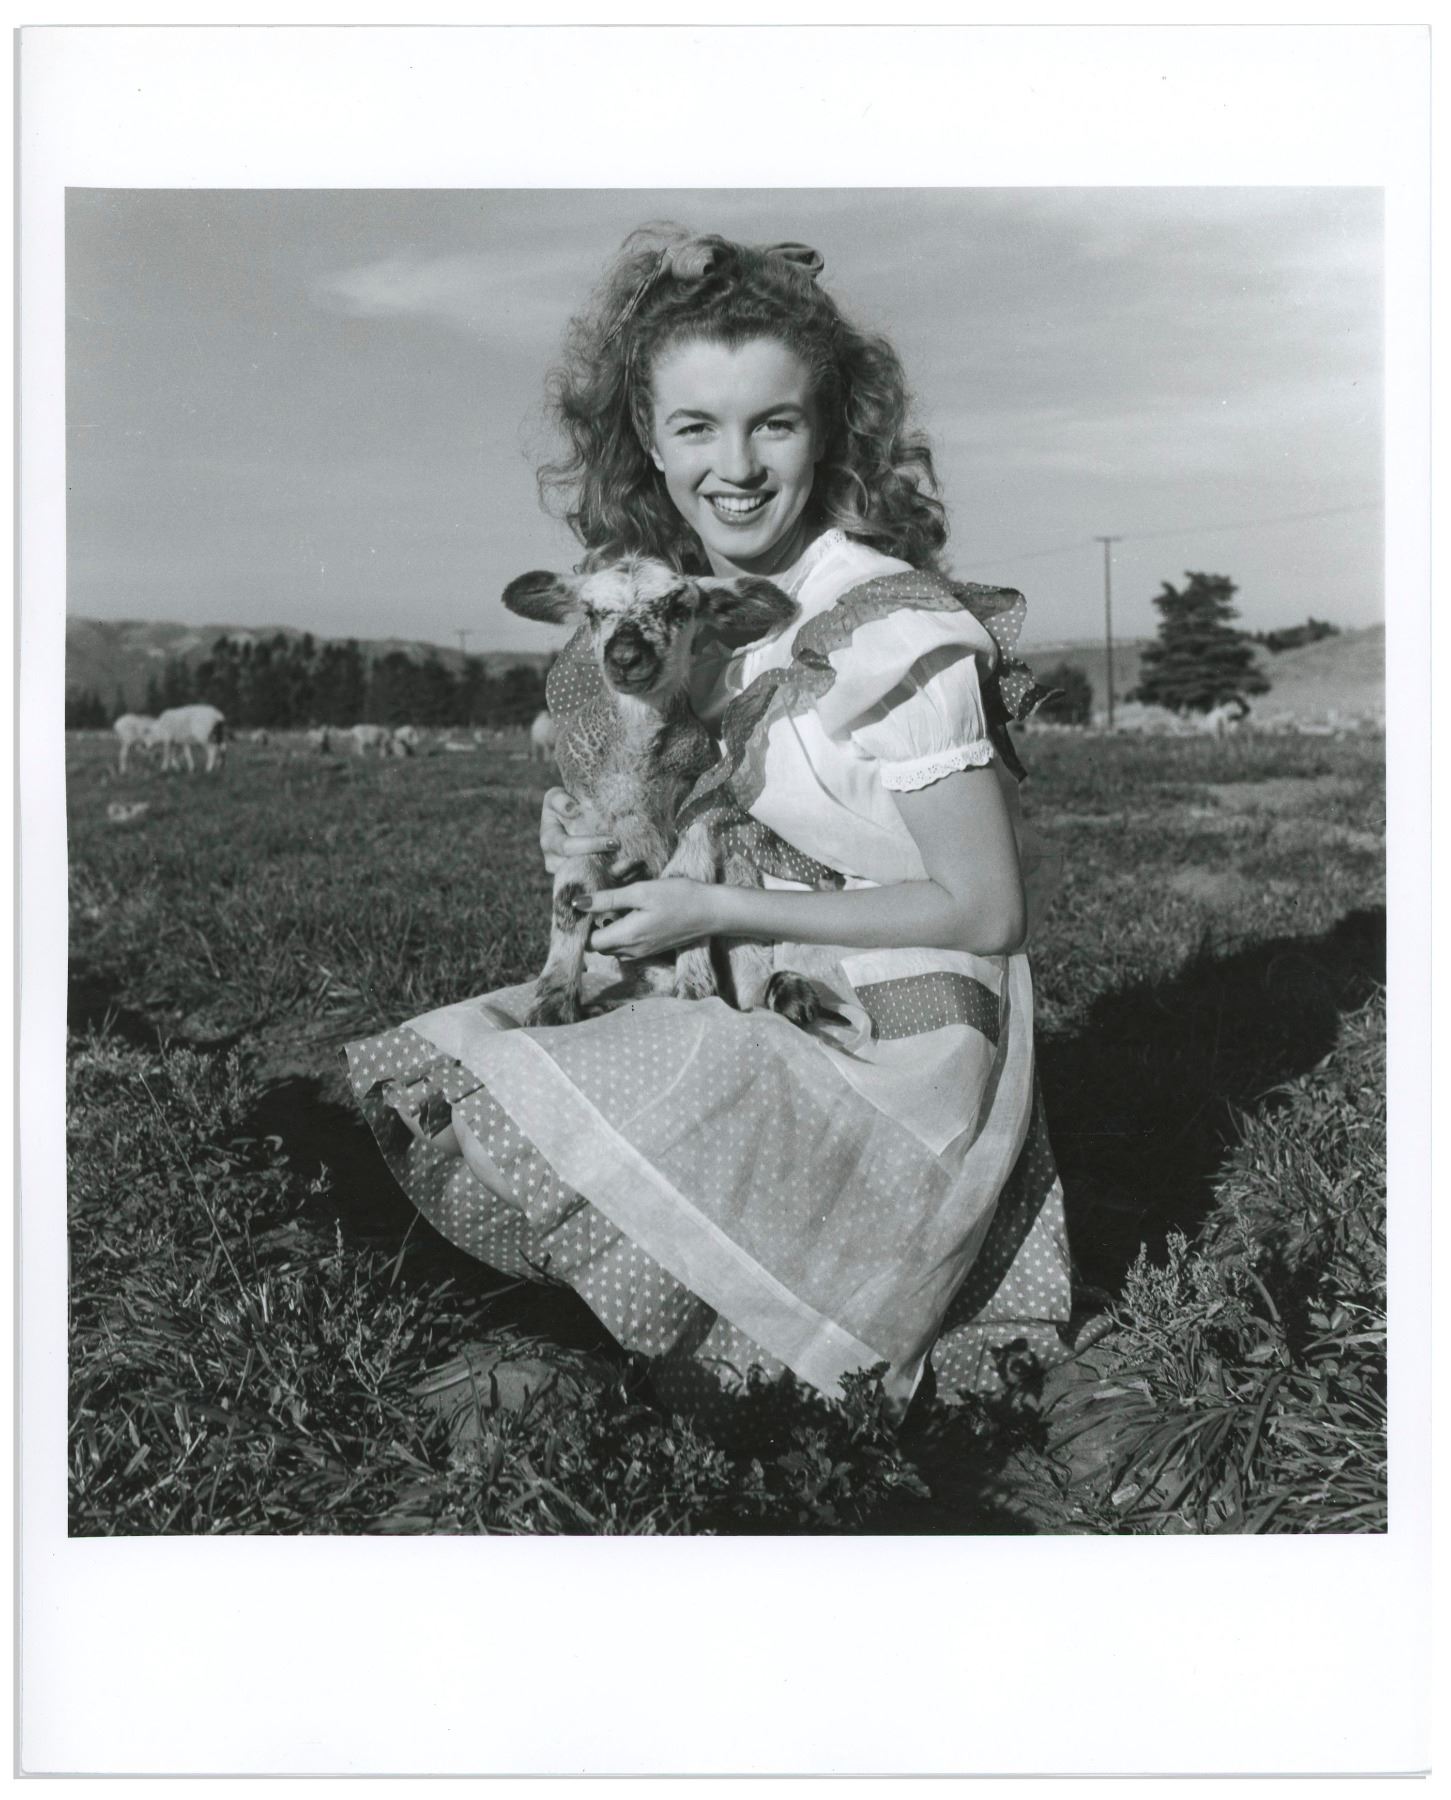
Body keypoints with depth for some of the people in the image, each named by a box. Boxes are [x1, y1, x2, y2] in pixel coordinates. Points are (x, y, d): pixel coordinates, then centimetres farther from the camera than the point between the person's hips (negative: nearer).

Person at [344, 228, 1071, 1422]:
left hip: (892, 1053, -8)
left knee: (527, 1156, -18)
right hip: (755, 1007, 8)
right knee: (430, 1081, 0)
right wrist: (593, 834, -6)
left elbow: (987, 912, -16)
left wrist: (716, 909, -18)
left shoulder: (895, 629, -18)